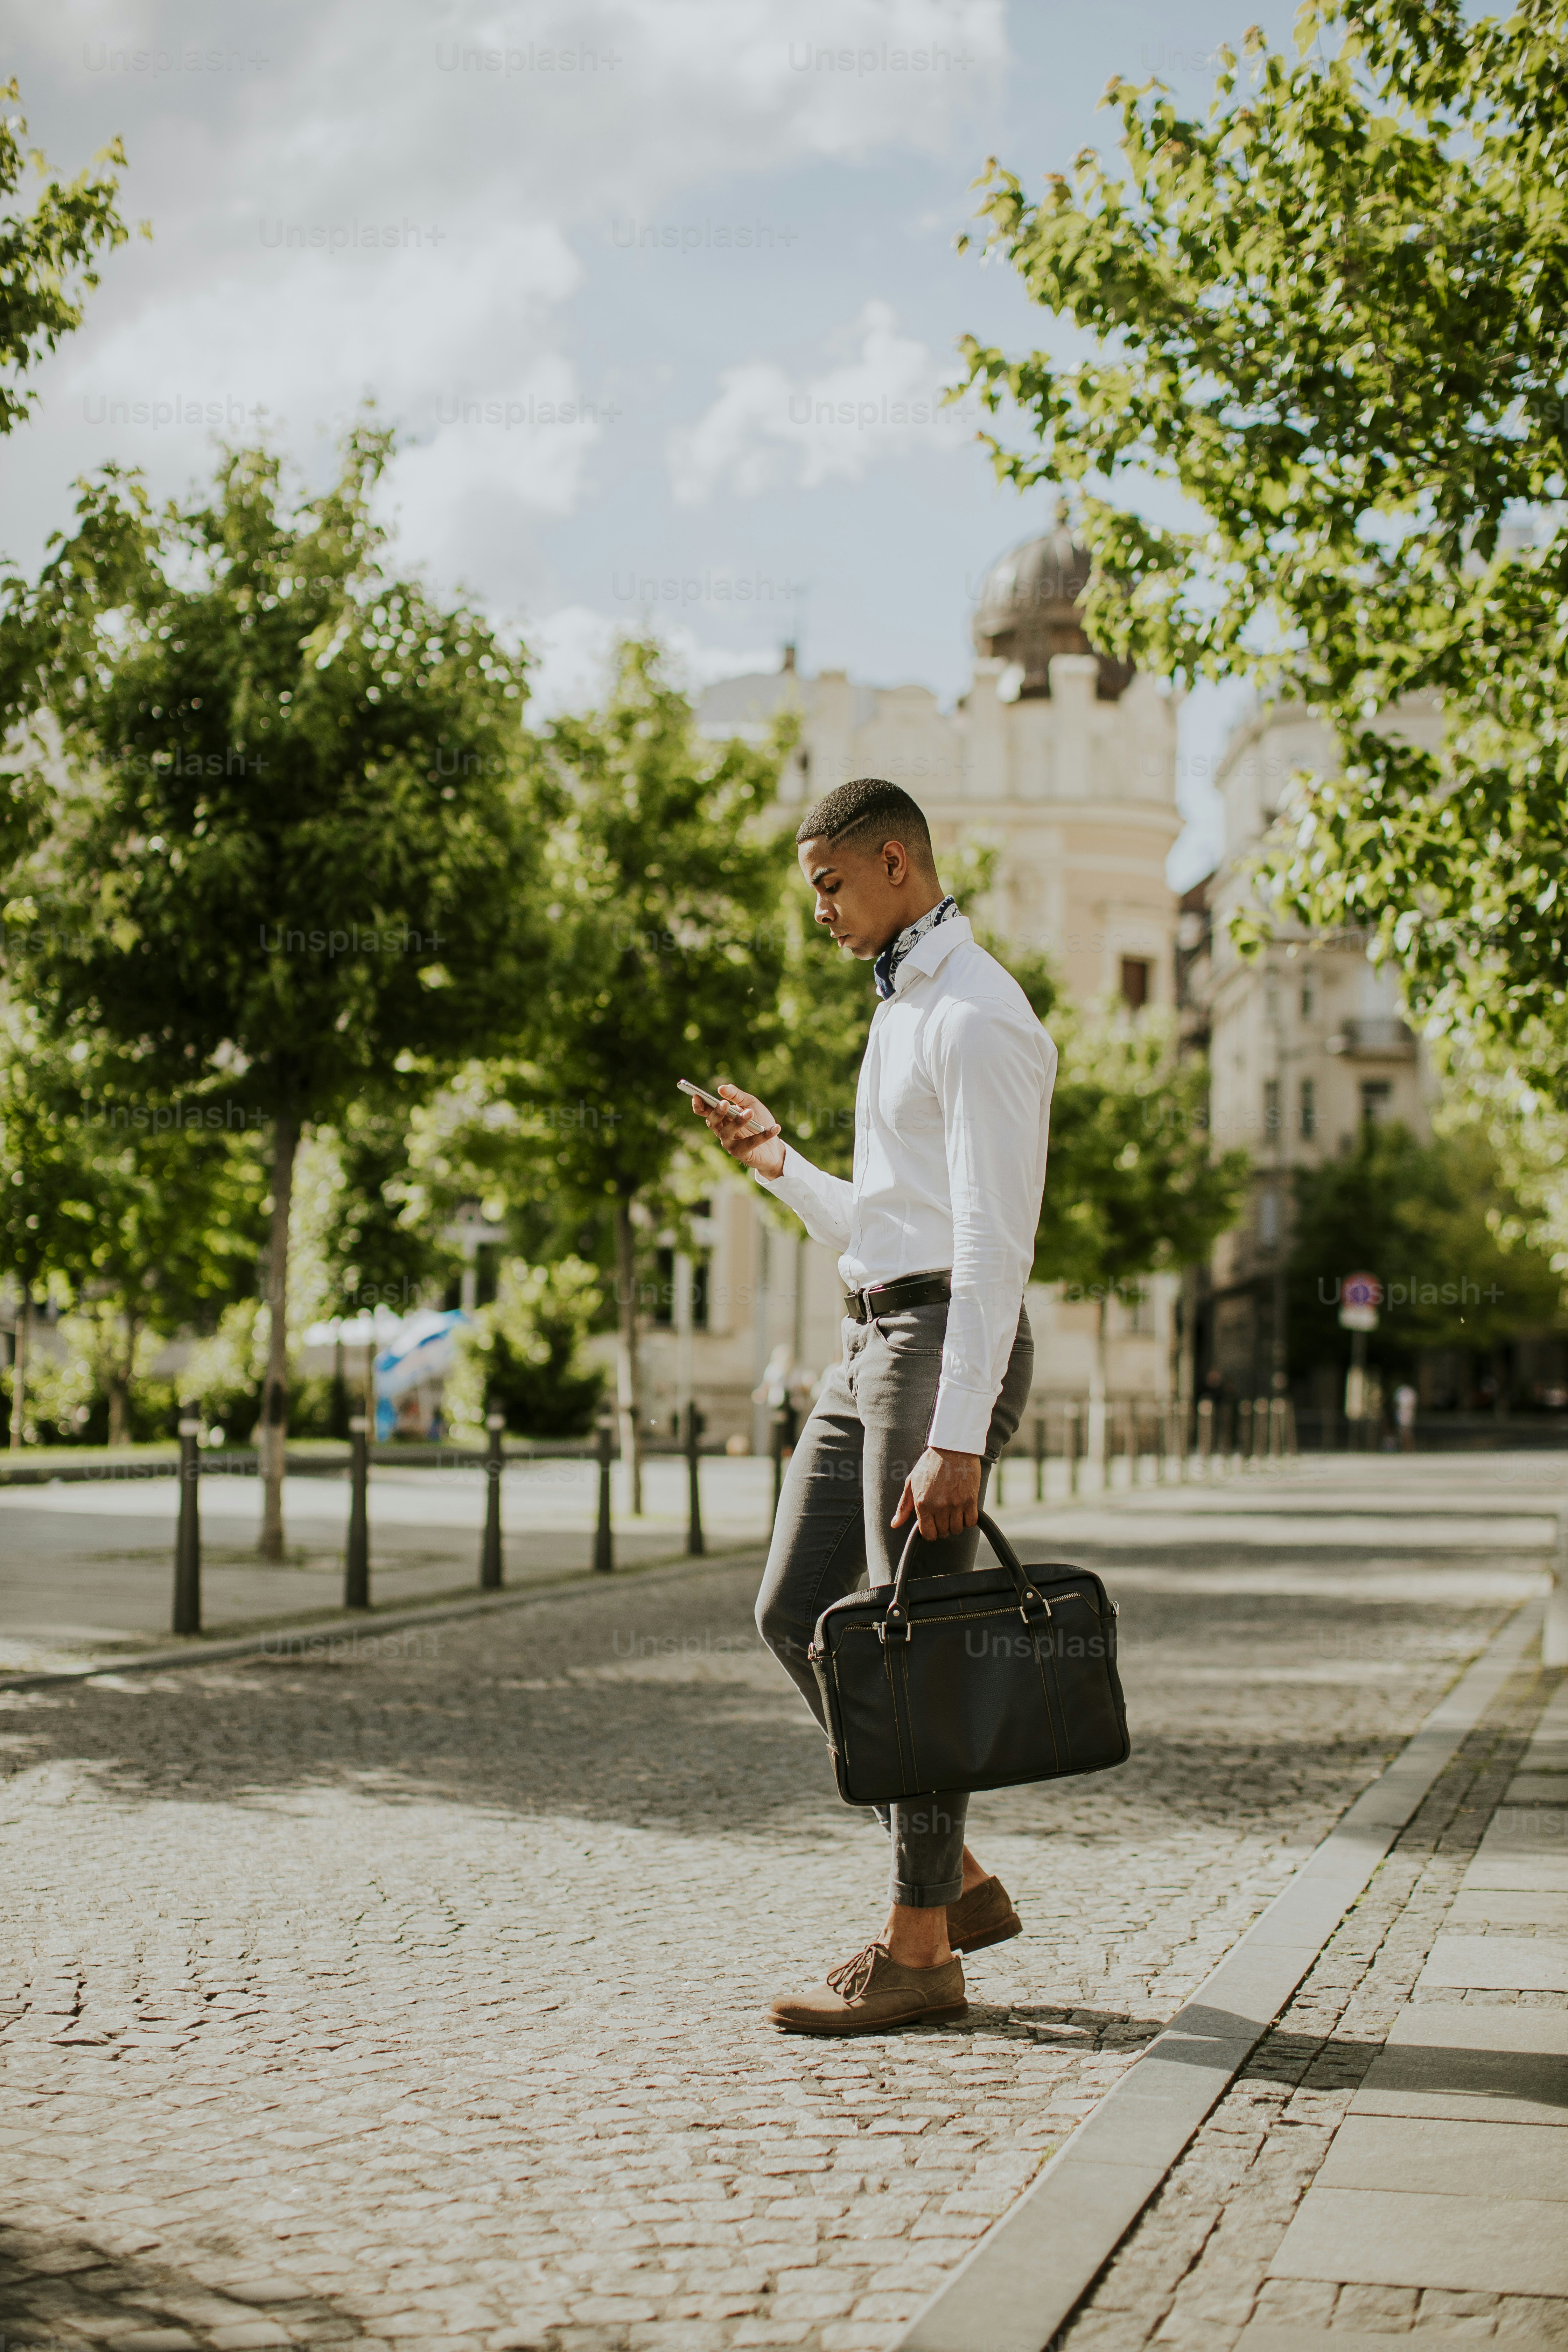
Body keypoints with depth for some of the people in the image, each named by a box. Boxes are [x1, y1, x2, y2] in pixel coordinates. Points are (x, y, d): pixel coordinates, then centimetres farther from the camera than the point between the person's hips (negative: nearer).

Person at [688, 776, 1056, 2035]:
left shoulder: (979, 1020, -12)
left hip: (947, 1343, -10)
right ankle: (958, 1881, 15)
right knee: (795, 1613, 8)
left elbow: (994, 1244, -20)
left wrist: (957, 1439, -25)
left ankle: (919, 1952, 4)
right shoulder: (902, 1012, 20)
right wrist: (779, 1163, 15)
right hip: (873, 1344, 10)